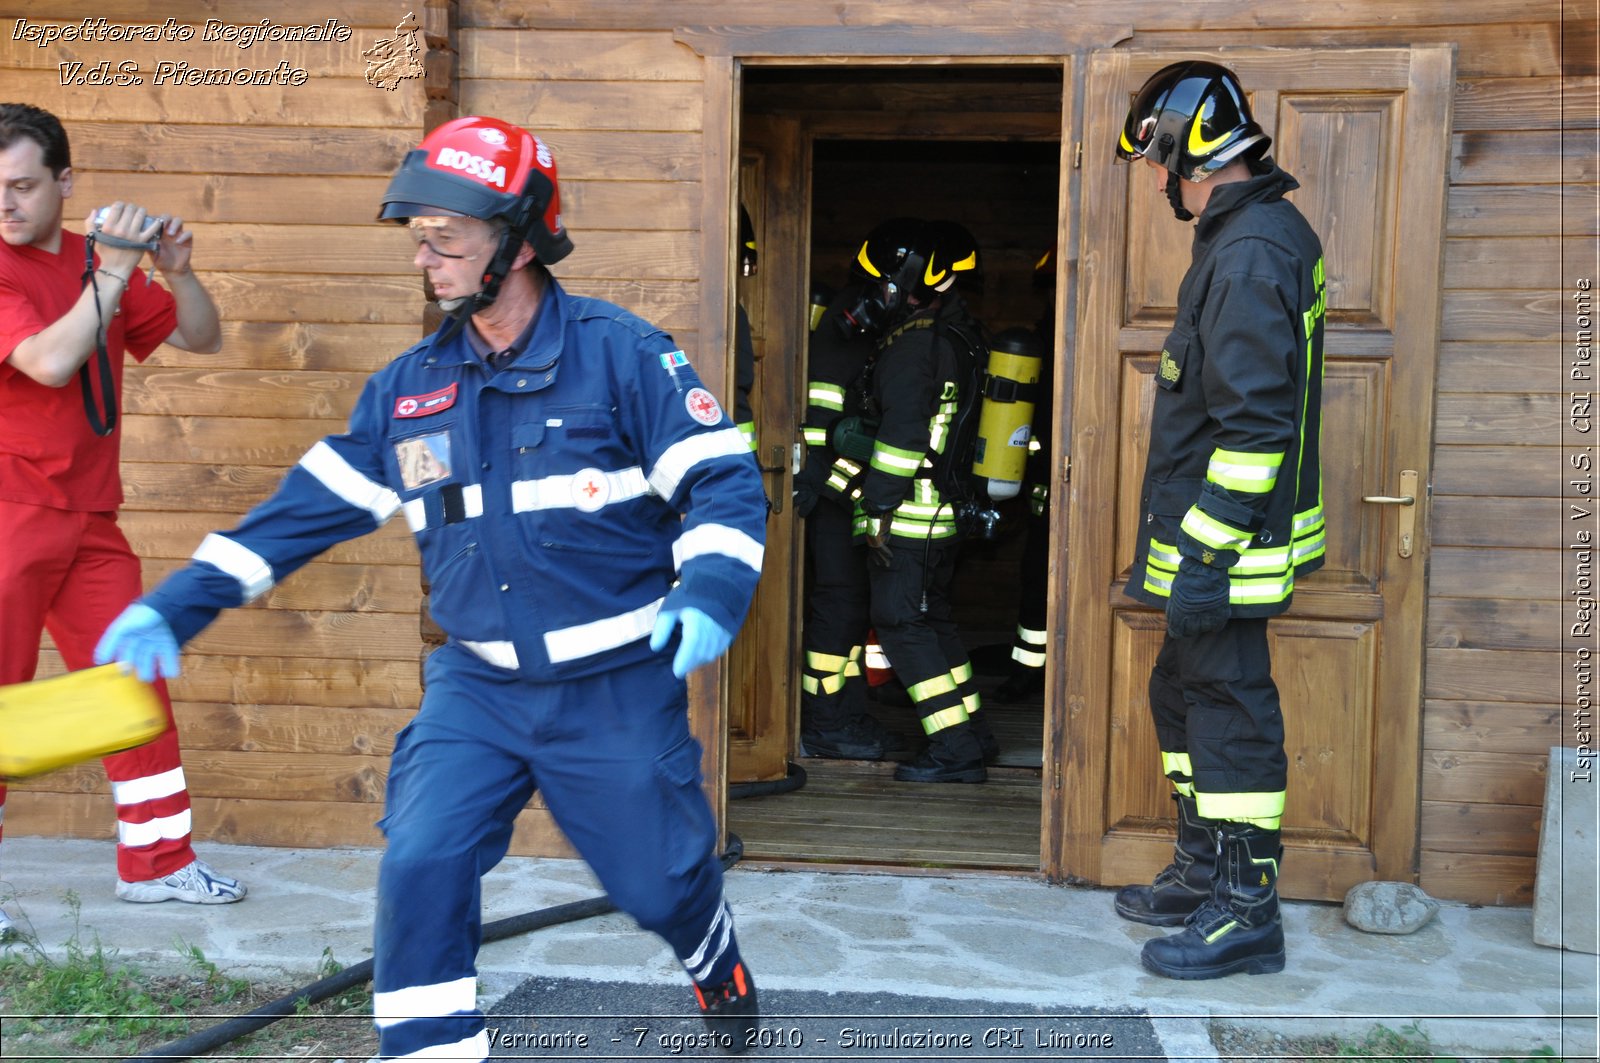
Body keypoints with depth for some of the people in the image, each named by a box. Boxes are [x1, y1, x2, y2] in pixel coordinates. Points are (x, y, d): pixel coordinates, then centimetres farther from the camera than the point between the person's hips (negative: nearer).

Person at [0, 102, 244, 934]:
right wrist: (114, 271, -22)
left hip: (88, 518, 7)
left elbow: (203, 339, 12)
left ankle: (156, 860, 21)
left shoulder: (97, 264, 9)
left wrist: (174, 268, -5)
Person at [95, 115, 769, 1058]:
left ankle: (721, 972, 48)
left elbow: (723, 480, -11)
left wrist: (708, 594, -29)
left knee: (662, 883, 12)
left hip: (619, 688, -3)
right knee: (420, 865, -14)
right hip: (478, 686, 3)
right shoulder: (409, 386, 2)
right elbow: (313, 504, 6)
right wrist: (178, 605, 0)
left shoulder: (622, 354, -11)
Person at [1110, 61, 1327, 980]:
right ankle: (1205, 872, 34)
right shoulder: (1259, 233, 14)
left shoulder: (1248, 255, -20)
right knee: (1184, 695, 20)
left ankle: (1248, 912, 11)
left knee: (1230, 709, -1)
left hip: (1224, 541, -11)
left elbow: (1255, 423, -25)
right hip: (1212, 533, 11)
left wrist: (1205, 552, -23)